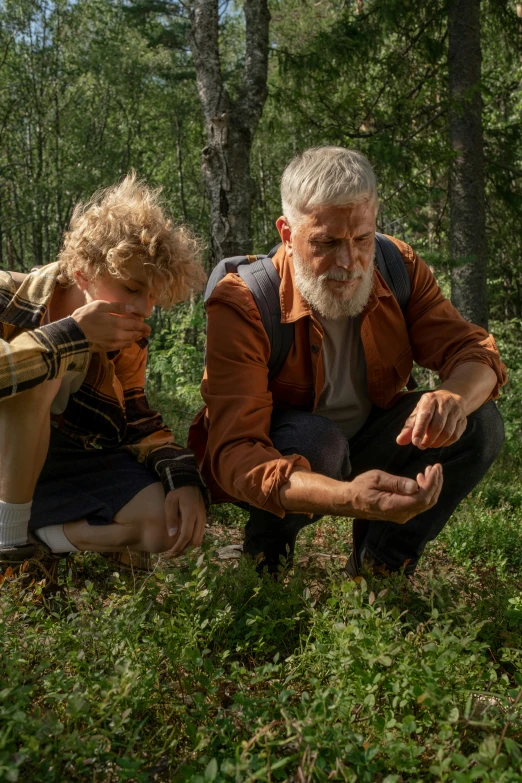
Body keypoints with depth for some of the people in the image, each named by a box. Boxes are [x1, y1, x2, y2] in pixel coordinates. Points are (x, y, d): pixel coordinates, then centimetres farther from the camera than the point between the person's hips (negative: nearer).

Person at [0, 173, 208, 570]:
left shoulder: (127, 340, -3)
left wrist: (184, 475, -15)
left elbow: (138, 421, 4)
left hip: (67, 467, 4)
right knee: (39, 380, -33)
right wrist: (69, 336, -37)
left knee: (171, 524, -17)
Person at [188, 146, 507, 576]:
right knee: (315, 440, -37)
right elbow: (235, 454, -37)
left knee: (479, 424, -16)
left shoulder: (399, 269, -14)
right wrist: (347, 497, -57)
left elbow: (472, 349, -11)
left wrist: (454, 396, -39)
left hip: (366, 447, 5)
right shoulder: (241, 304, -29)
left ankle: (377, 571, -2)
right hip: (280, 463, -4)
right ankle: (265, 564, -6)